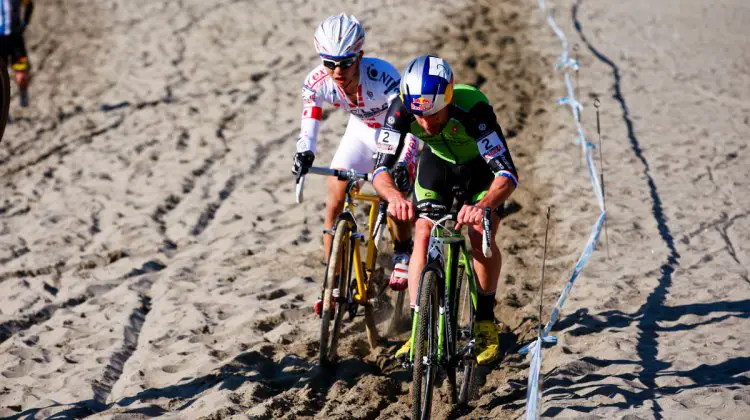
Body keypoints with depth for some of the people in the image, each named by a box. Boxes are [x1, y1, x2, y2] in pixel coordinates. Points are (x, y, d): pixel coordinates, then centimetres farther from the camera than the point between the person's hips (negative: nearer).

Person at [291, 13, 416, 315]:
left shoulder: (382, 77, -39)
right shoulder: (317, 82, -28)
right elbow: (309, 123, -20)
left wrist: (402, 164, -56)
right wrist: (304, 153, -41)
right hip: (360, 131, 3)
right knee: (335, 202, -7)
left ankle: (403, 255, 18)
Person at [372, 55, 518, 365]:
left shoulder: (473, 108, -42)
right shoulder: (402, 108, -34)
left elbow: (508, 174, -46)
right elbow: (382, 168, -35)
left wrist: (482, 206, -65)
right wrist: (394, 197, -57)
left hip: (481, 165, -3)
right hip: (437, 163, 3)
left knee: (481, 236, -19)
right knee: (423, 236, -13)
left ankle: (485, 322, 0)